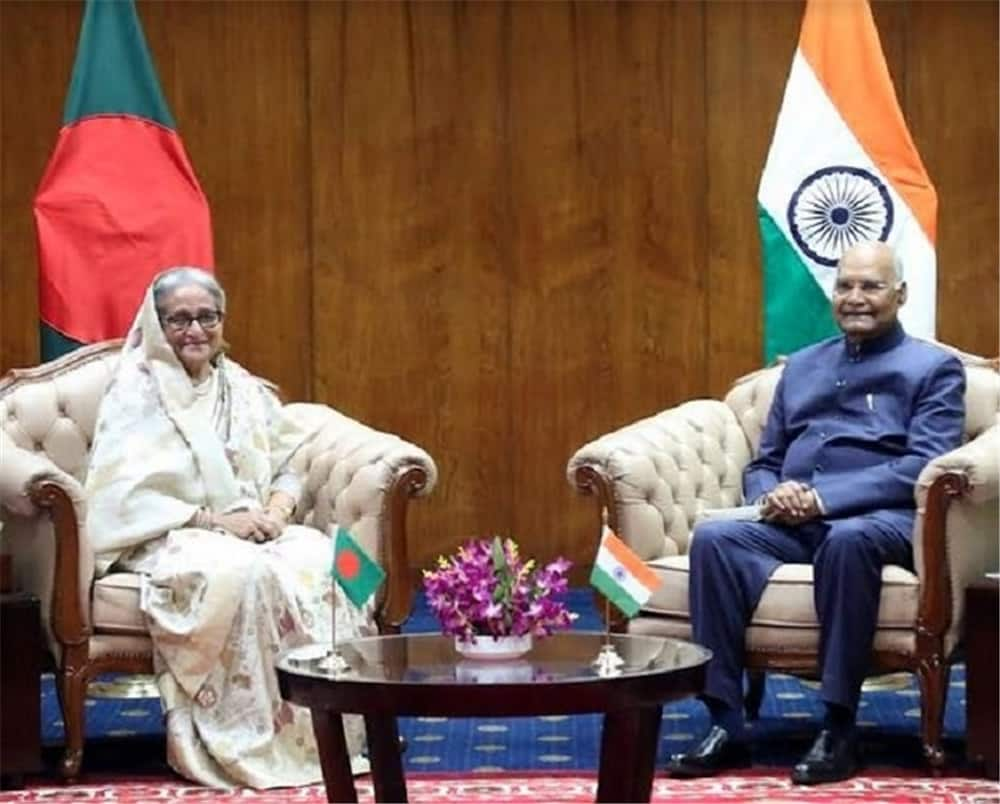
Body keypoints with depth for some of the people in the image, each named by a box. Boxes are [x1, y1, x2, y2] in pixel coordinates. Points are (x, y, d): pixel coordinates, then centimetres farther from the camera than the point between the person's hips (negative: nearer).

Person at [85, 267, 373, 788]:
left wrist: (277, 511, -9)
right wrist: (213, 520, -19)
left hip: (253, 533, 5)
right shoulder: (136, 393, -3)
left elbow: (289, 467, 14)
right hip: (167, 541, -5)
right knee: (243, 573, -38)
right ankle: (255, 741, -29)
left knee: (321, 559, -27)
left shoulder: (244, 389, 15)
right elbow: (123, 497, -13)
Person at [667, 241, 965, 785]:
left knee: (847, 540, -40)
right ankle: (726, 725, -26)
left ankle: (838, 729, -31)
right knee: (713, 538, -26)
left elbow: (924, 467, -7)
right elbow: (762, 463, 22)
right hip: (792, 523, 5)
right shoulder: (801, 366, 24)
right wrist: (772, 494, -5)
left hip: (877, 520, -5)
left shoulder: (933, 368, 8)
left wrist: (824, 496, -18)